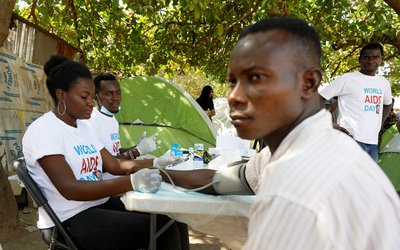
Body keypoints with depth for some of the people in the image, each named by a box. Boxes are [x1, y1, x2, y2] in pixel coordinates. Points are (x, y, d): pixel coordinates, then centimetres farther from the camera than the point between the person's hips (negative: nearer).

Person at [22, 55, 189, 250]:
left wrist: (156, 163, -3)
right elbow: (69, 189, -25)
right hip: (71, 220, -8)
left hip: (103, 204, 8)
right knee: (163, 230, -20)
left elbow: (115, 166, 14)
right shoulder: (42, 130, -14)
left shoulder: (84, 127, 13)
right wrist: (132, 182, -34)